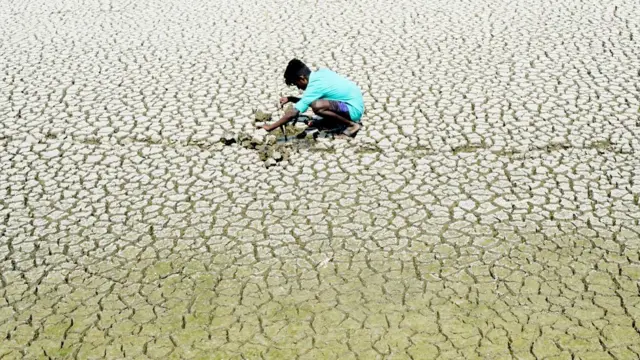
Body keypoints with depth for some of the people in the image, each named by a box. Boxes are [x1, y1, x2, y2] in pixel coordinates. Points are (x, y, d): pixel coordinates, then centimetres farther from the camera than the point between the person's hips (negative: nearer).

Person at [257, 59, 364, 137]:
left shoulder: (314, 86, -20)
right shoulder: (320, 73, 5)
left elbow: (293, 113, -21)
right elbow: (307, 100, 19)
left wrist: (270, 127, -15)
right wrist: (291, 99, 7)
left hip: (353, 109, -9)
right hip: (355, 102, 9)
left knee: (317, 106, -29)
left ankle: (352, 124, -12)